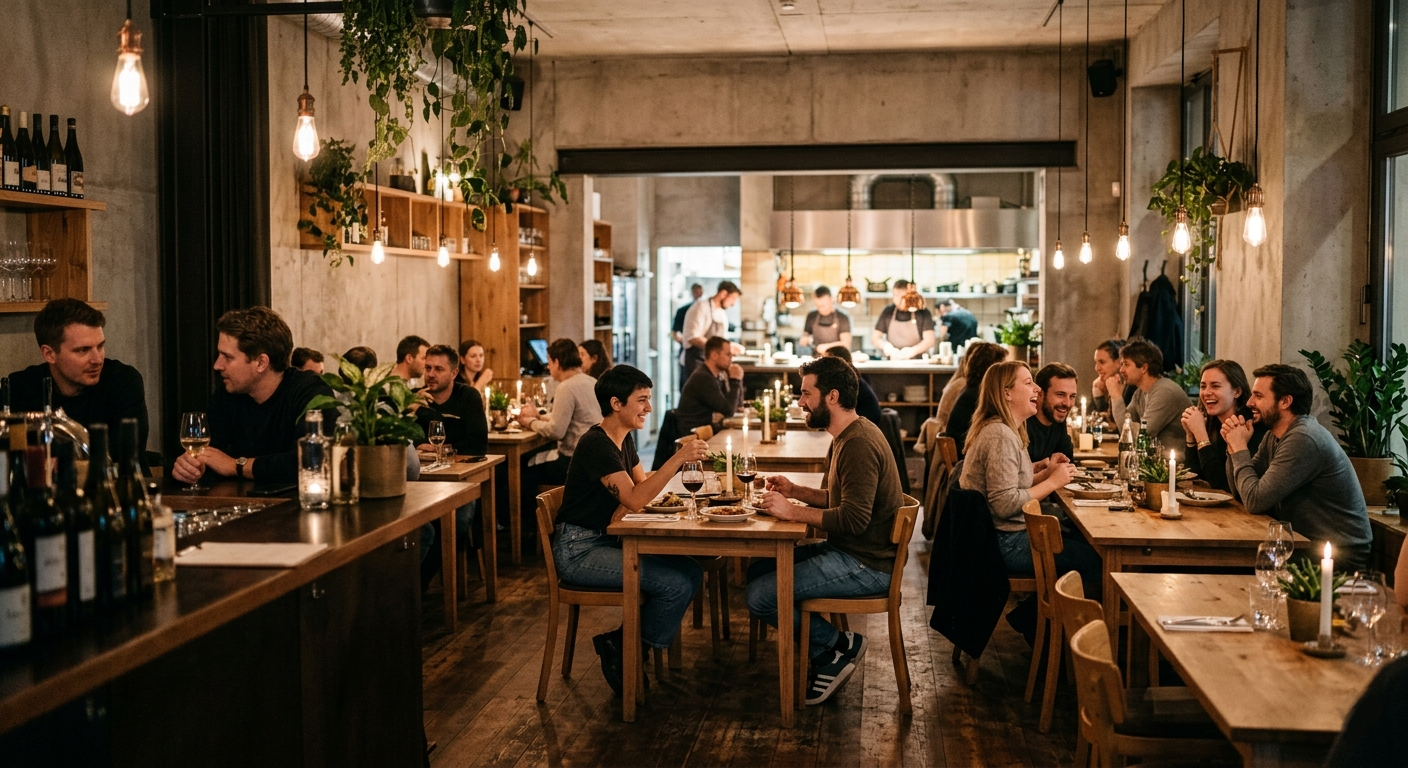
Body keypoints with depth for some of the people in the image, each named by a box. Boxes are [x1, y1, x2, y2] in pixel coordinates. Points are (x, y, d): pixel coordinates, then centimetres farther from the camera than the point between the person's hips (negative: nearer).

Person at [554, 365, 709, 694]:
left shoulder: (624, 439, 11)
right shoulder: (596, 444, -19)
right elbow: (635, 500, -27)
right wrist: (678, 458, -30)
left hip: (606, 541, 10)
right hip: (578, 550, -10)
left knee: (692, 572, -4)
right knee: (677, 584, -20)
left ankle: (625, 644, 4)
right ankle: (624, 648, 1)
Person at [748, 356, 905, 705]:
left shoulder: (860, 444, -21)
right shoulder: (847, 437, 13)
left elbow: (854, 518, -29)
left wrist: (792, 511, -21)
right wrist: (796, 491, 7)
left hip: (866, 565, -11)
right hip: (847, 552, 11)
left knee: (761, 596, -16)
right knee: (757, 570, 11)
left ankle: (838, 647, 1)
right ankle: (827, 653, 10)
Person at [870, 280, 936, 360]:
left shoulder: (922, 313, 4)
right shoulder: (888, 312, 12)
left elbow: (929, 340, -2)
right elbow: (875, 338, 15)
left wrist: (912, 351, -19)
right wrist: (885, 346, -6)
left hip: (917, 363, -1)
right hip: (893, 363, 1)